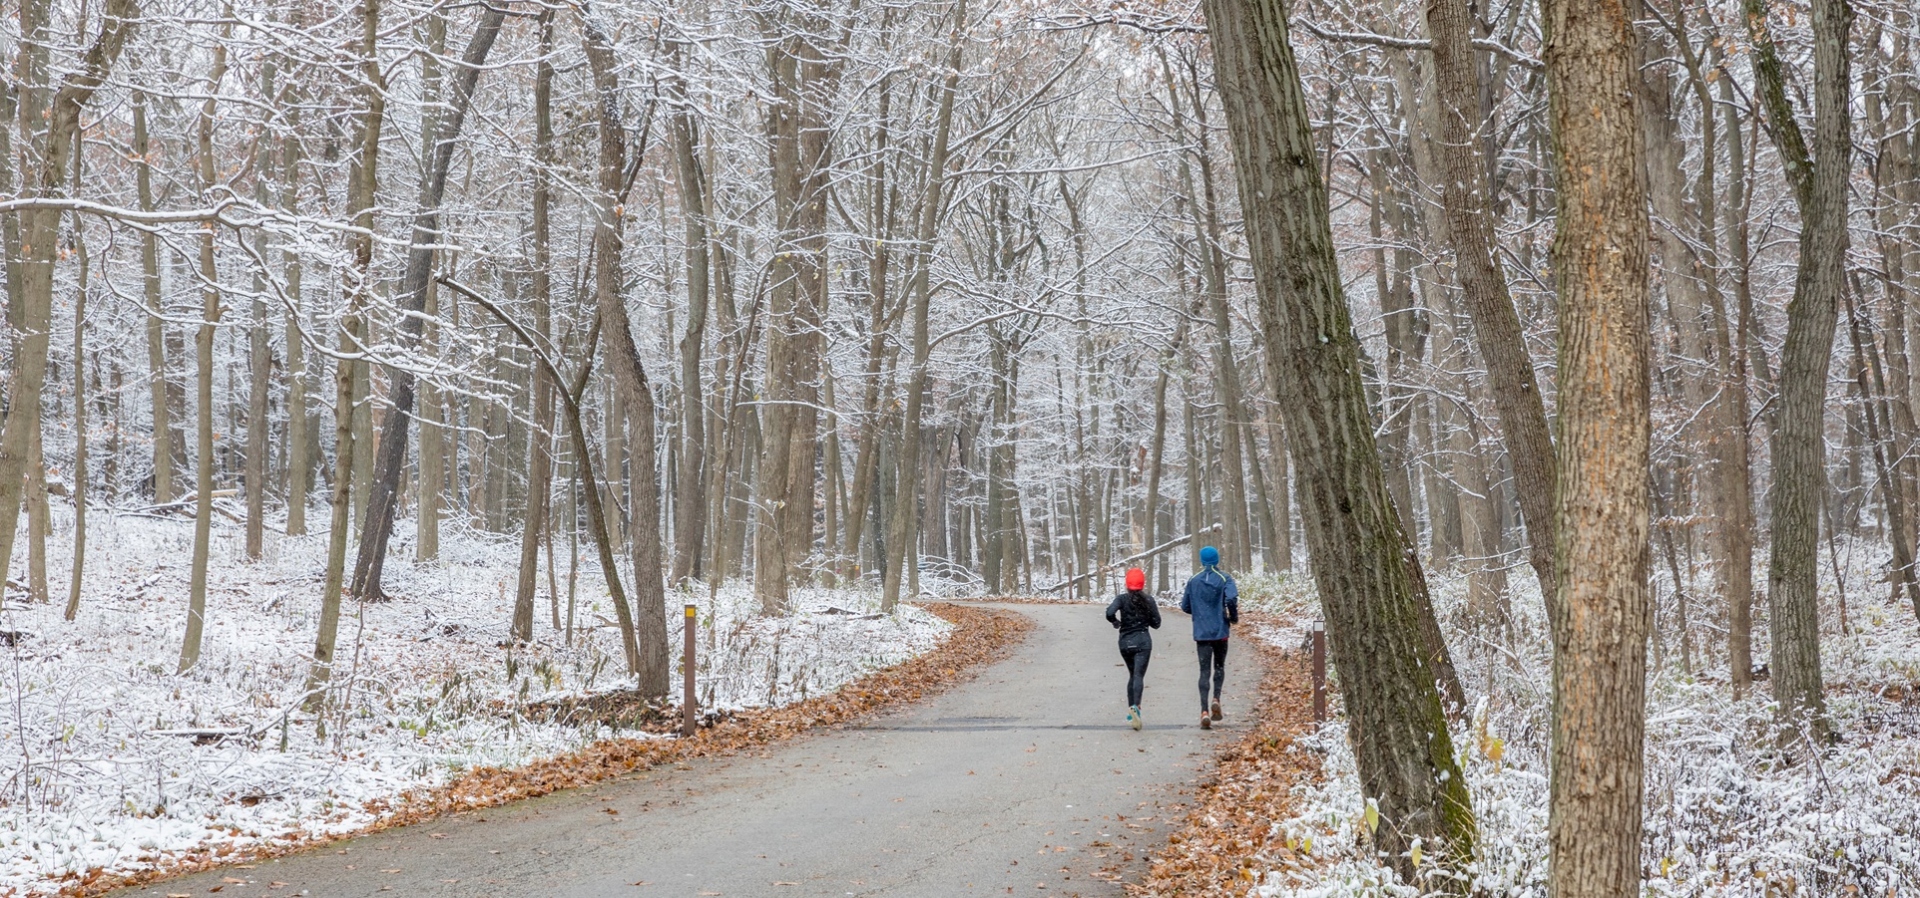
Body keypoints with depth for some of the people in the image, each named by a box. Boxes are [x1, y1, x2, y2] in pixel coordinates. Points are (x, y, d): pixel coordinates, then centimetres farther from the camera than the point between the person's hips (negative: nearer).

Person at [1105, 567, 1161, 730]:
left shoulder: (1122, 599, -3)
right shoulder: (1149, 600, 0)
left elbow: (1109, 613, -20)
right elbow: (1156, 624, 3)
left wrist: (1116, 622, 0)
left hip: (1125, 641, 2)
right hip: (1143, 640, -1)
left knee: (1132, 675, 18)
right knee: (1139, 675, -11)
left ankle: (1131, 709, 13)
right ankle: (1135, 706, -35)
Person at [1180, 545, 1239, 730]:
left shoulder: (1193, 581, 6)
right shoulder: (1224, 579, -3)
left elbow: (1185, 607, 10)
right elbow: (1231, 599, -19)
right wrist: (1234, 617, -2)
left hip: (1201, 633, 1)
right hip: (1220, 631, -1)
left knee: (1204, 671, 0)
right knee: (1219, 666, 19)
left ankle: (1204, 710, -14)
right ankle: (1216, 698, -3)